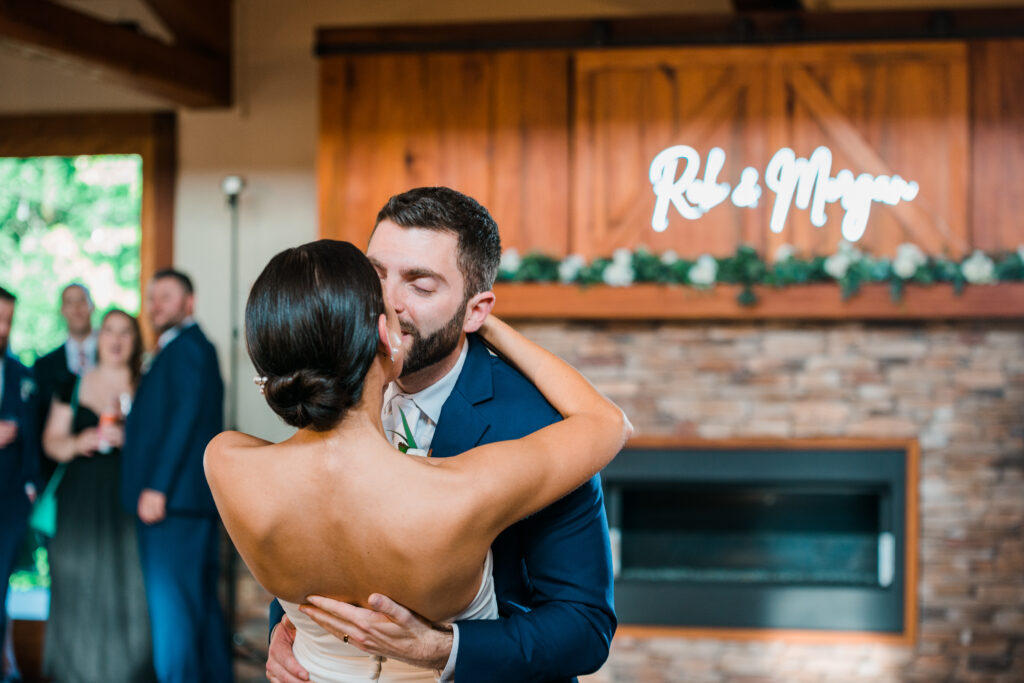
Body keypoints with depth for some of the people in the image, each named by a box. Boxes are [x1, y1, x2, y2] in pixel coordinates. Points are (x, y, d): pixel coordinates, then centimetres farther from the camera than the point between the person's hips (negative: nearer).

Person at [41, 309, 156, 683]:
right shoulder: (73, 388, 11)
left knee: (126, 587, -6)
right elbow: (51, 441, 11)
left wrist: (129, 439, -13)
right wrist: (77, 444, -8)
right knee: (78, 588, 1)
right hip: (80, 500, 2)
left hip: (127, 501, -2)